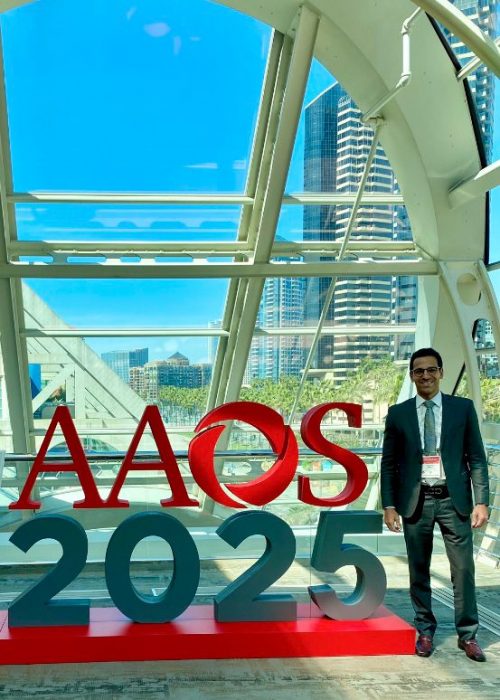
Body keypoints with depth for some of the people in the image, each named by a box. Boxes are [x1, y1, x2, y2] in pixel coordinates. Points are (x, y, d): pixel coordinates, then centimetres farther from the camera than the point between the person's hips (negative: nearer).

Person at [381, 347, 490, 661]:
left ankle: (468, 635, 15)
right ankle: (425, 631, 22)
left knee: (464, 569, 0)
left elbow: (477, 458, 3)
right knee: (419, 571, 8)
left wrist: (481, 500, -5)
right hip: (416, 501, 1)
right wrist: (389, 505, 1)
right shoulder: (398, 413, 5)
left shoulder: (463, 408, 4)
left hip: (453, 500, -1)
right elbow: (389, 463, 7)